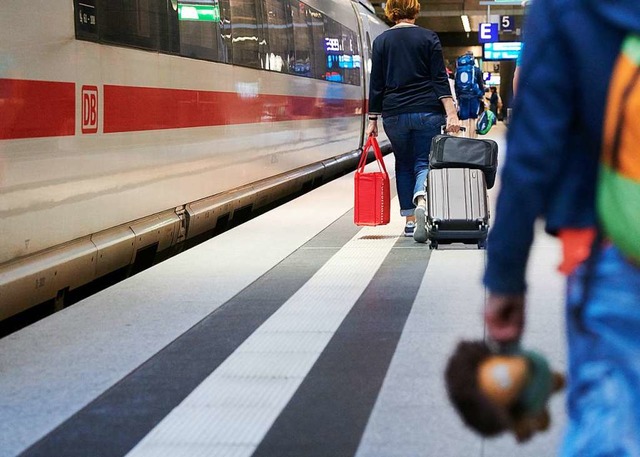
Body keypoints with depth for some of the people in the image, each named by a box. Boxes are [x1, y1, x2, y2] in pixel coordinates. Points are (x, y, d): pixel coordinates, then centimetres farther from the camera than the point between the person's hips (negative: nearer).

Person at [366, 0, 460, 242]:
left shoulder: (381, 41, 4)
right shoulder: (429, 38, 1)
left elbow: (376, 84, 4)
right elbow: (440, 79, -6)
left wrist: (373, 120, 9)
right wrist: (451, 113, -10)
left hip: (394, 114, 1)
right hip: (428, 112, -1)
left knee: (404, 164, 15)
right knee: (424, 162, 1)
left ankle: (410, 220, 13)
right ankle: (421, 202, -29)